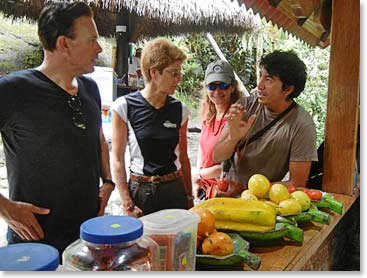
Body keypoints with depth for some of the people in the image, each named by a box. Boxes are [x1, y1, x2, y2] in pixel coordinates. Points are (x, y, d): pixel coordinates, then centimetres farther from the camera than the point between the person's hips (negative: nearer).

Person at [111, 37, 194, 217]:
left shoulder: (180, 110, 2)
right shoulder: (124, 106, -8)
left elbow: (183, 158, 8)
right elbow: (117, 159, -6)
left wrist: (189, 198, 10)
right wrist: (127, 204, -10)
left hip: (175, 189, 3)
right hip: (139, 191, -3)